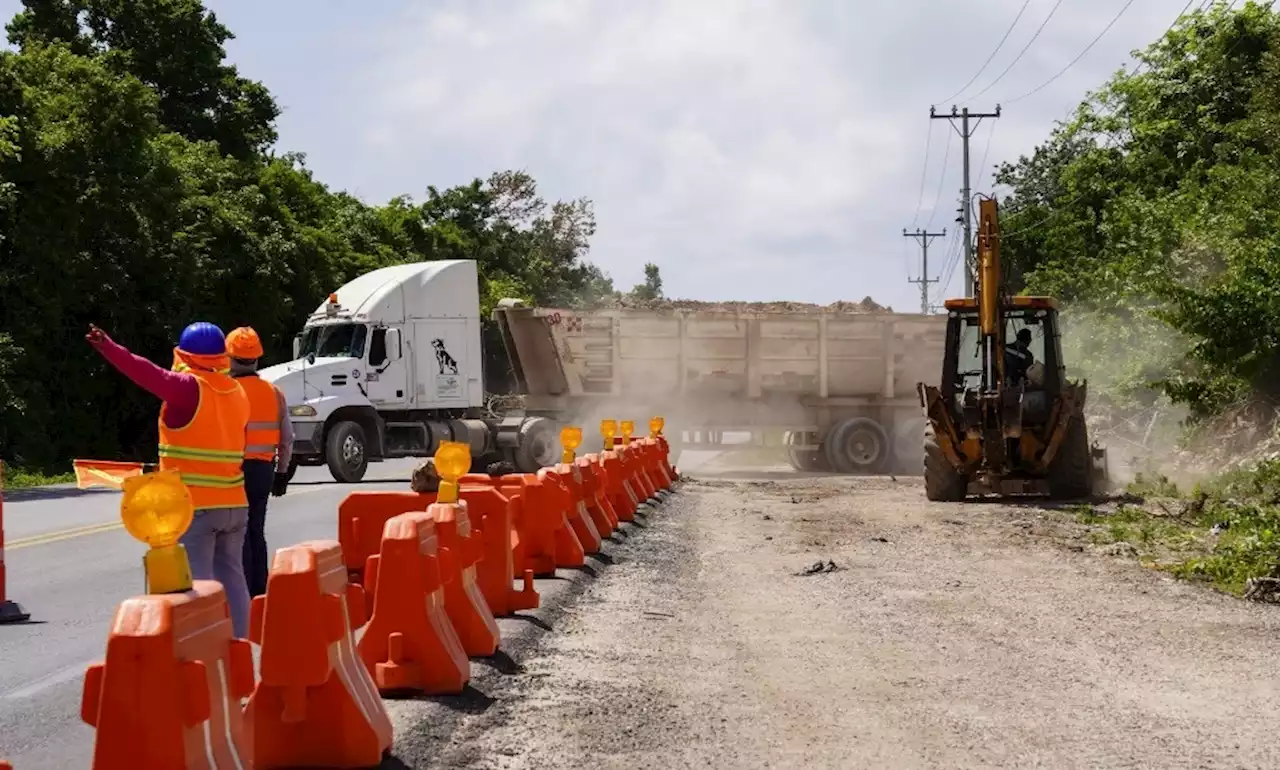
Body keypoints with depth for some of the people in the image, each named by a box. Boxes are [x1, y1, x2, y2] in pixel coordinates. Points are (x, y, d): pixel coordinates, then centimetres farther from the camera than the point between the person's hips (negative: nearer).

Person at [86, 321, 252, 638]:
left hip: (195, 505, -7)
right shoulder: (237, 392, 10)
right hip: (234, 504, 7)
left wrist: (110, 349, -30)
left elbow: (150, 375, -24)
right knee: (231, 577, 14)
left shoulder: (189, 387, -12)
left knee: (197, 582, -3)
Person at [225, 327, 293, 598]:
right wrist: (282, 472, 18)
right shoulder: (274, 392, 6)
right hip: (263, 469, 5)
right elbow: (287, 438, 9)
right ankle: (258, 594, 19)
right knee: (256, 533, 14)